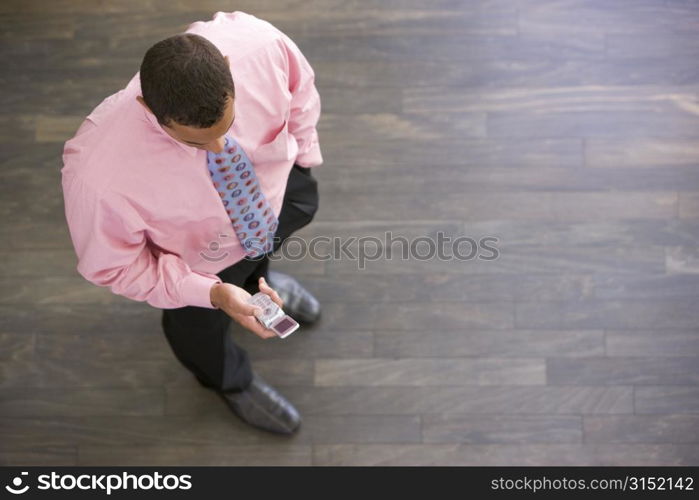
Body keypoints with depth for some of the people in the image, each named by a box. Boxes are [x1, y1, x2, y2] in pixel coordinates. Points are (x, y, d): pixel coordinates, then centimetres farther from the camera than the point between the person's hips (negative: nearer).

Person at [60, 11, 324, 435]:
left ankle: (256, 274, 71)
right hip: (197, 260, -2)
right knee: (199, 328, 27)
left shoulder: (257, 43, -39)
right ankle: (231, 381, 67)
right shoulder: (100, 174, -45)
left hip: (276, 186, 3)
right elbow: (114, 266, -24)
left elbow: (298, 85, -13)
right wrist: (211, 293, -31)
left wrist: (303, 152, 1)